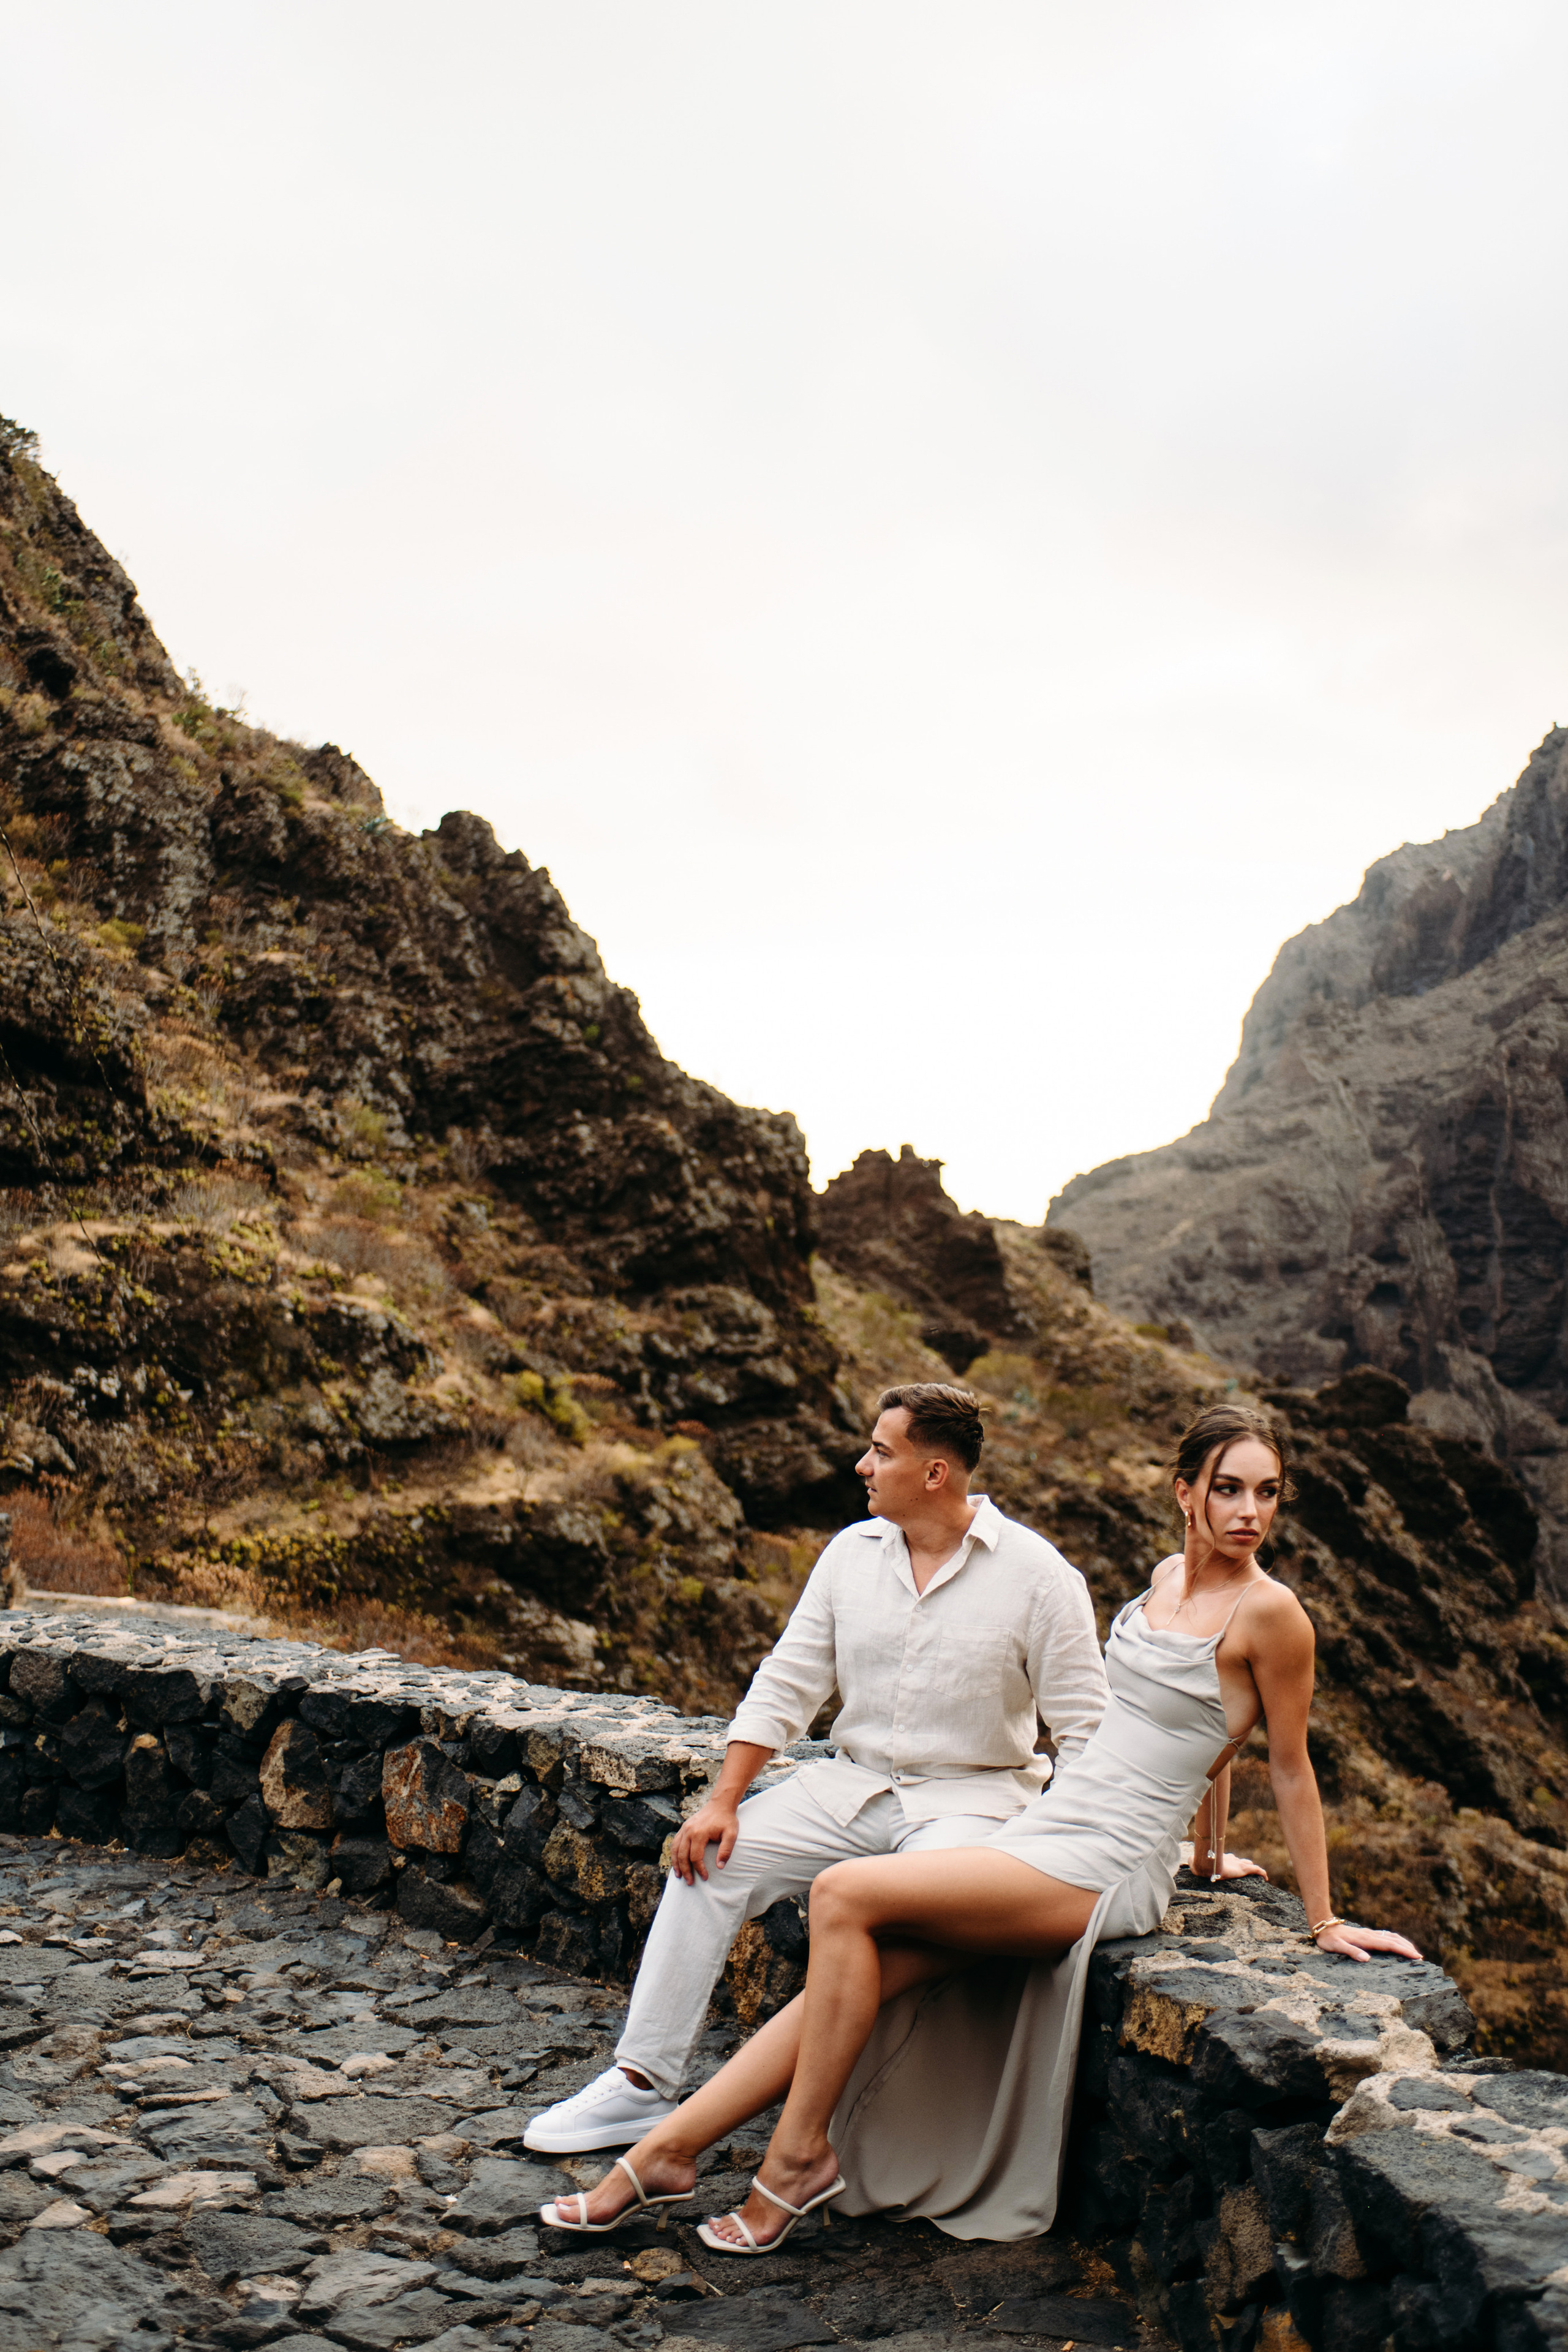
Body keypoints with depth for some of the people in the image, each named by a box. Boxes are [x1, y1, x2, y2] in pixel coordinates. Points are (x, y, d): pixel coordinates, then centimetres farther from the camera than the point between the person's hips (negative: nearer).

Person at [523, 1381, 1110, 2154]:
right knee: (711, 1858, -10)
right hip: (851, 1781, 5)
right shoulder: (852, 1552, 4)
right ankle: (642, 2083, -3)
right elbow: (785, 1684, 5)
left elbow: (1086, 1730, -8)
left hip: (972, 1794, -5)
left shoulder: (1036, 1573, -10)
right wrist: (723, 1800, -5)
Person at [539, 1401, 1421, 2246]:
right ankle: (668, 2150, 2)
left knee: (844, 1896, -18)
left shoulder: (1268, 1612, -13)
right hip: (1046, 1830, 7)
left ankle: (799, 2154, -6)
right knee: (851, 1977, -4)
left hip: (1104, 1870, -7)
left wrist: (1323, 1921, 3)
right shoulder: (1170, 1575, 10)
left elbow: (1293, 1769, -4)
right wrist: (1208, 1855, 32)